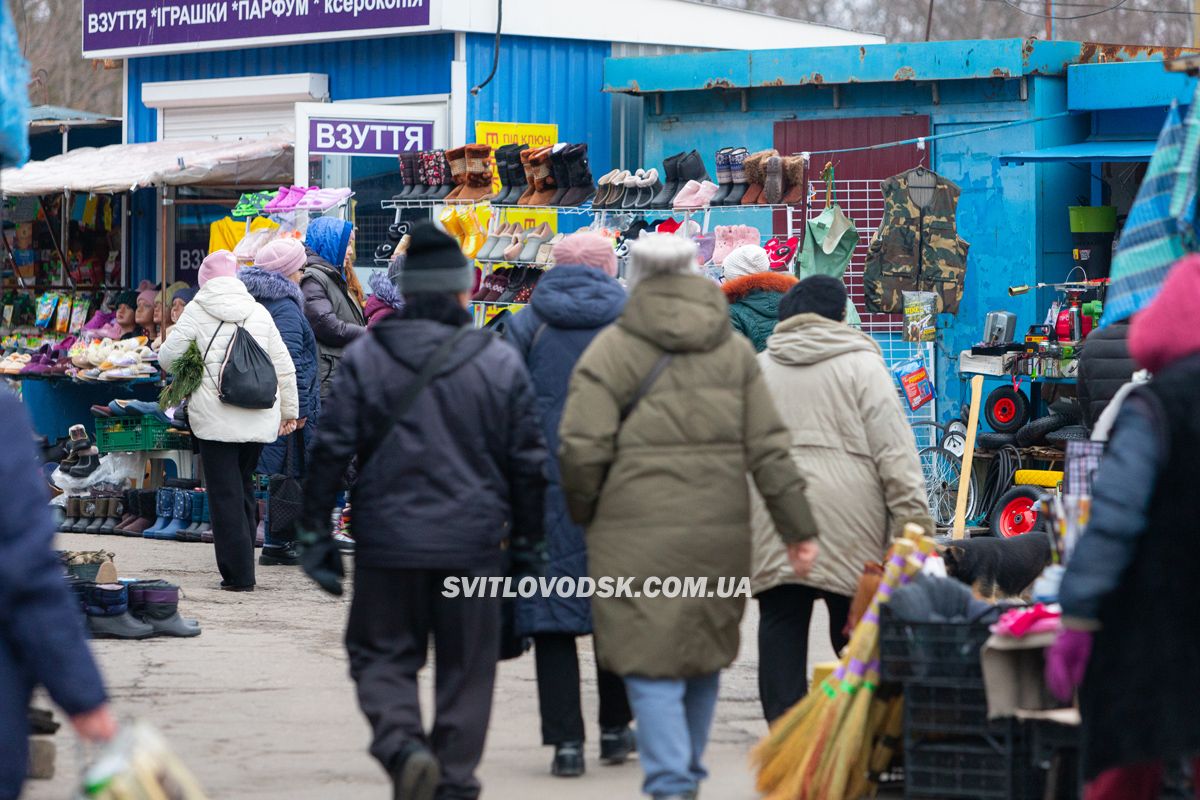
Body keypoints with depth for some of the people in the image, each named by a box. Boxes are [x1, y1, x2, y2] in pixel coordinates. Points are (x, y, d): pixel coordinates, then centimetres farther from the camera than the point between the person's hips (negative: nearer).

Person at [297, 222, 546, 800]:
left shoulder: (364, 358, -2)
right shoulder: (501, 363, 1)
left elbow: (332, 449, -4)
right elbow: (527, 464, 4)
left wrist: (315, 533, 2)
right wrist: (524, 542, 13)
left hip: (386, 541, 0)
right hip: (472, 543, 1)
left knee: (381, 654, 11)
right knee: (465, 667, 11)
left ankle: (402, 745, -13)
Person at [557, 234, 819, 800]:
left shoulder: (613, 349, -3)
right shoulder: (733, 350, 10)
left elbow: (582, 448, -9)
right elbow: (769, 449, 5)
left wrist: (583, 514, 7)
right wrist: (798, 529, 7)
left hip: (639, 536, -4)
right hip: (720, 533, 4)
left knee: (652, 665, -2)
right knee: (705, 656, 17)